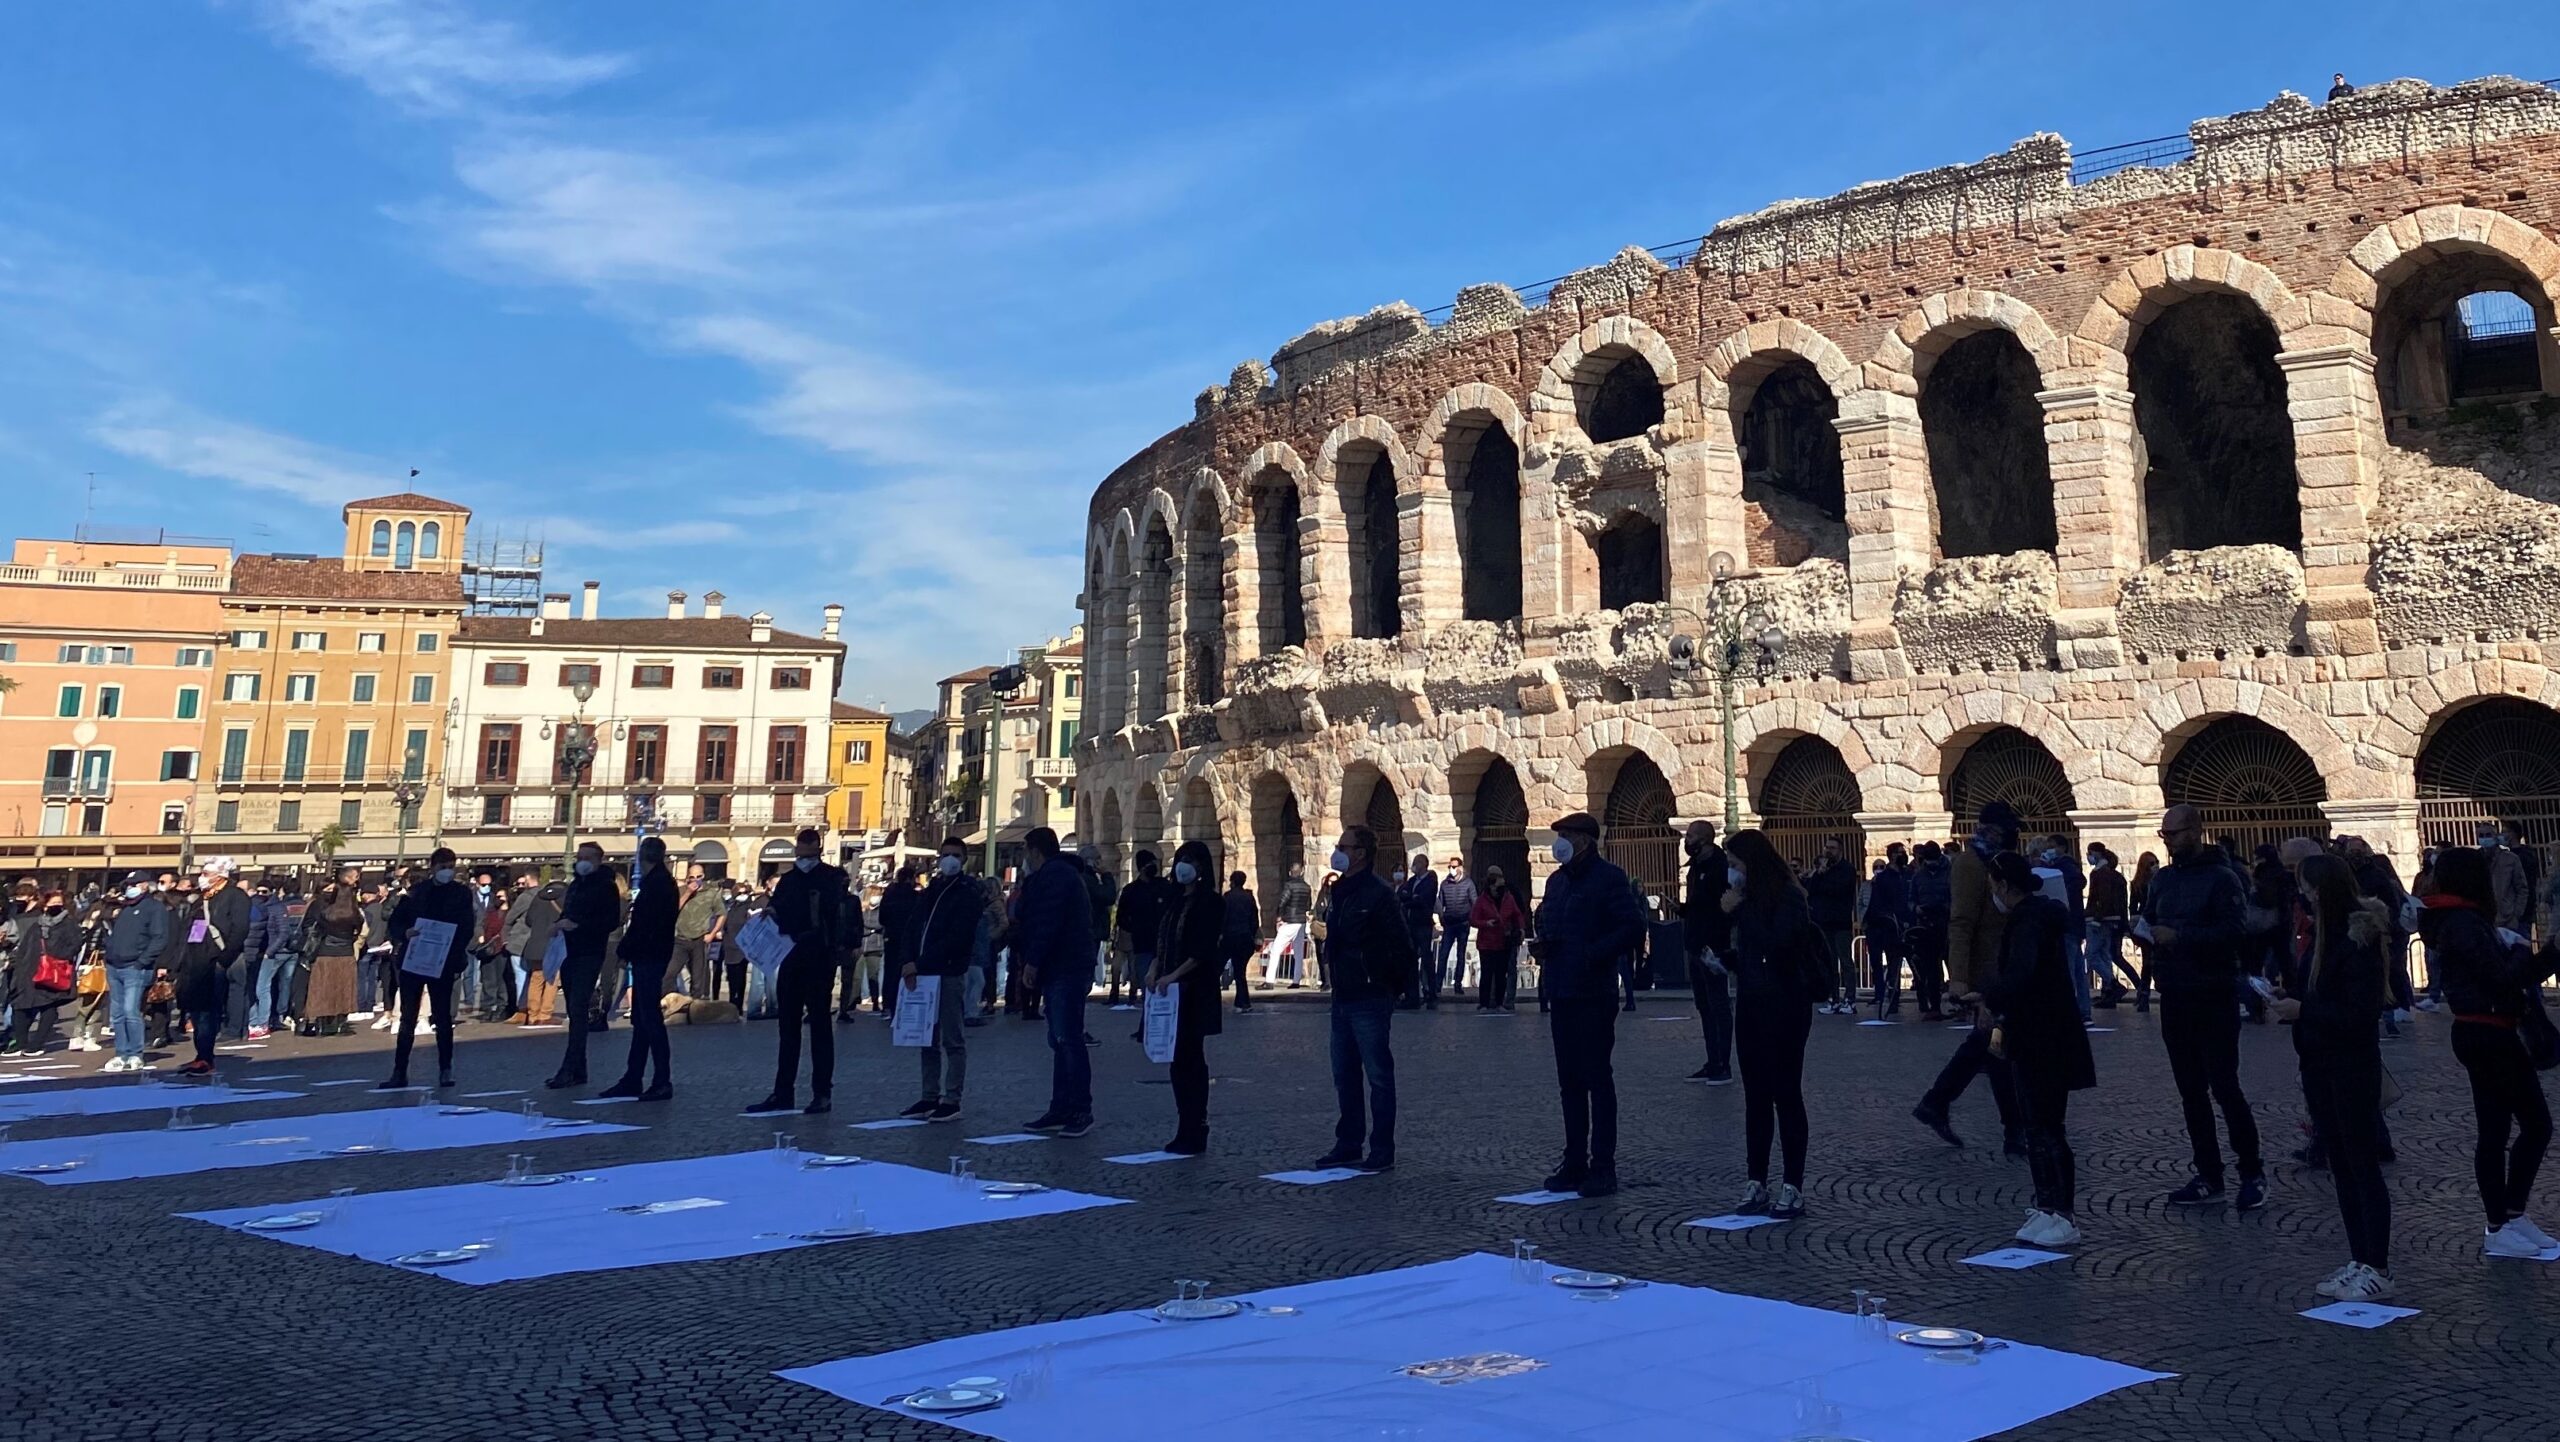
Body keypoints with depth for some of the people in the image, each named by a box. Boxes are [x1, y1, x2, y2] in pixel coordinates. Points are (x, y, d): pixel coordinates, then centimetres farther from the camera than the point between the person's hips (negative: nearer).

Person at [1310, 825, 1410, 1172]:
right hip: (1343, 999, 9)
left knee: (1379, 1077, 0)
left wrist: (1392, 985, -8)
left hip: (1371, 1001, -9)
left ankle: (1382, 1151, 6)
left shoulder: (1379, 895, -15)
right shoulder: (1339, 892, 12)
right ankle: (1348, 1146, 23)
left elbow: (1402, 946, -16)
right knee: (1345, 1077, 14)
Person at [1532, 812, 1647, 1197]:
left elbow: (1633, 930, -15)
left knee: (1597, 1080, -2)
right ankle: (1574, 1162, 19)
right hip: (1561, 993, 8)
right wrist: (1540, 945, 7)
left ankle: (1603, 1168, 4)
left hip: (1594, 995, -7)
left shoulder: (1608, 877, -8)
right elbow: (1543, 922, 28)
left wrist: (1592, 954, -19)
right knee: (1569, 1082, 11)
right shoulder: (1557, 880, 16)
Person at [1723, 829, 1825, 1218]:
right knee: (1756, 1097, 8)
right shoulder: (1751, 898, 11)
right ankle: (1757, 1184, 13)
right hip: (1751, 1007, 8)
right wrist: (1722, 959, 5)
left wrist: (1739, 910, -20)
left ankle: (1792, 1188, 3)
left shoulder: (1789, 897, -11)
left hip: (1784, 1009, -8)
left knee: (1786, 1094, -3)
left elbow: (1776, 945, -25)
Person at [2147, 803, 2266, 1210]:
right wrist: (2148, 931, -4)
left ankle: (2253, 1172, 10)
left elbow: (2233, 931, -20)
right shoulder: (2163, 878, 11)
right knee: (2191, 1089, 10)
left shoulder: (2221, 878, -9)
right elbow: (2146, 920, 17)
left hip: (2215, 997, -7)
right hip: (2174, 997, 7)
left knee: (2224, 1085, -5)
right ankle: (2208, 1176, 17)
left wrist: (2179, 936, -22)